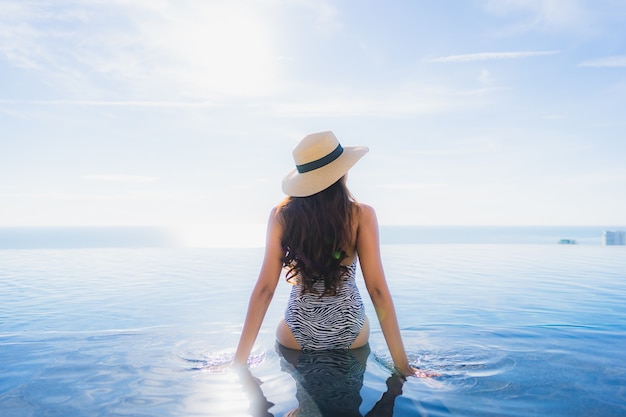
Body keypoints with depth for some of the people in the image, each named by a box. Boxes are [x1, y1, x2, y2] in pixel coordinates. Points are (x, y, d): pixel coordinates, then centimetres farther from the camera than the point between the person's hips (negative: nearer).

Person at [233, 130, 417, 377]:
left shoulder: (281, 216, -10)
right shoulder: (362, 215, -12)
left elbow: (265, 288, -12)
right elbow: (377, 289, -14)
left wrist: (240, 360, -7)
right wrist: (402, 363, -9)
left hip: (296, 337, 0)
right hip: (351, 335, 0)